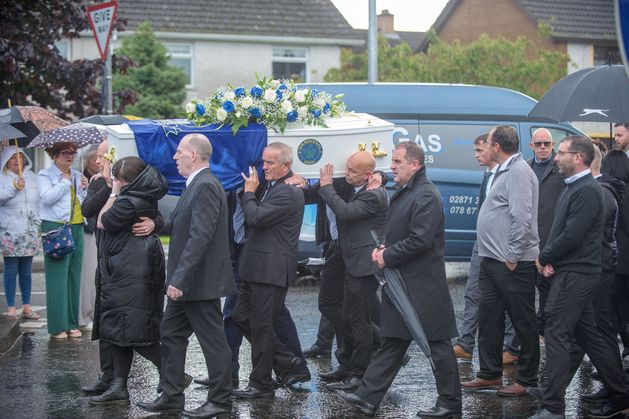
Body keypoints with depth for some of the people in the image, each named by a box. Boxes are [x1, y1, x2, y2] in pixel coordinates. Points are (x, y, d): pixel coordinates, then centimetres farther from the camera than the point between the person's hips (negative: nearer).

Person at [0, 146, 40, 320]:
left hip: (29, 231, 4)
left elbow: (39, 200, 17)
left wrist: (38, 225, 13)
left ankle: (27, 307, 12)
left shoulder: (31, 177, 12)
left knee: (26, 271, 8)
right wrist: (14, 188, -23)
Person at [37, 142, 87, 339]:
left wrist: (84, 189, 1)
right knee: (58, 278, -7)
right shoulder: (45, 175, 0)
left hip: (77, 228, 6)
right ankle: (58, 327, -4)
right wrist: (65, 182, -10)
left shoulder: (77, 176, 17)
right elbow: (47, 197, -16)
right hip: (55, 228, -6)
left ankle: (72, 324, 14)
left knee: (74, 277, 8)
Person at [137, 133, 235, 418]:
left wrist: (179, 279, -26)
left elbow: (200, 237, -25)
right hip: (186, 283, 11)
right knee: (171, 335, 14)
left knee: (212, 341, 0)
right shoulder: (196, 185, 13)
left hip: (200, 282, -11)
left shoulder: (206, 187, -19)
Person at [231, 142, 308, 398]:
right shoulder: (272, 187, 16)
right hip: (257, 268, 10)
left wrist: (250, 191, -8)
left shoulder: (288, 192, -16)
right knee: (241, 317, 14)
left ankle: (261, 384, 9)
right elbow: (253, 218, 20)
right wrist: (251, 192, 9)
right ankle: (288, 364, 21)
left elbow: (256, 217, -22)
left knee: (261, 326, -2)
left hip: (271, 269, -10)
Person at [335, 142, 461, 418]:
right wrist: (384, 249, 5)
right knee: (392, 342, 12)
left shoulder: (425, 196, -17)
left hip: (423, 286, -10)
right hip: (402, 282, 10)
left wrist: (388, 256, -14)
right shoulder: (405, 193, 15)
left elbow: (420, 240, -23)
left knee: (437, 344, -1)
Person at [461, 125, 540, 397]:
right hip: (493, 261, 10)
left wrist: (513, 256, -21)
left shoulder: (518, 172, -15)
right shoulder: (505, 171, 16)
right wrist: (491, 256, 17)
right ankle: (490, 374, 22)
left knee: (523, 322, 0)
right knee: (489, 318, 13)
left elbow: (522, 217, -22)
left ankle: (526, 380, 6)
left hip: (512, 264, -10)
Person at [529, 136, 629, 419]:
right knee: (588, 335, 14)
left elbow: (572, 236, -22)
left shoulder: (586, 191, -16)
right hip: (570, 273, 10)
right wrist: (547, 259, 0)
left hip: (574, 275, -10)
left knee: (557, 337, -9)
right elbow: (560, 231, 18)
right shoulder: (574, 188, 16)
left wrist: (544, 258, -9)